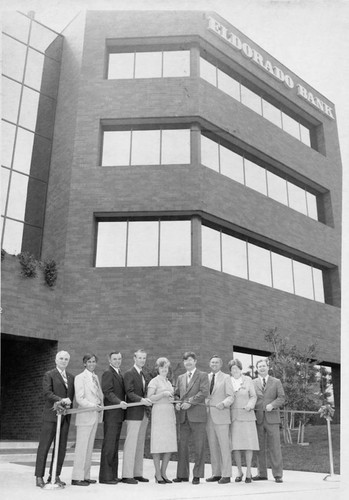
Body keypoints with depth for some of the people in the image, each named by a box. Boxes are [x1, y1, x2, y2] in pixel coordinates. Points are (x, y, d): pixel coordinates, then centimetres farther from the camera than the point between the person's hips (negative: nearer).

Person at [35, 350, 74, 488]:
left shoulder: (71, 377, 16)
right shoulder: (49, 375, 0)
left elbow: (72, 395, 14)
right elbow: (47, 393, -11)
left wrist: (69, 402, -7)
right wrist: (61, 400, -23)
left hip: (65, 416, 5)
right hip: (51, 415, -5)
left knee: (61, 447, 7)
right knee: (44, 446, -1)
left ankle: (55, 476, 16)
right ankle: (39, 477, 7)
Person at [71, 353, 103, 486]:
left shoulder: (95, 377, 15)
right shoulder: (80, 378, -8)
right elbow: (79, 398, -13)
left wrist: (100, 408, 3)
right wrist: (93, 406, -21)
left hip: (95, 416, 7)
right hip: (85, 416, -7)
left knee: (89, 447, 11)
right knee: (81, 447, -4)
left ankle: (85, 476, 18)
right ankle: (77, 478, 2)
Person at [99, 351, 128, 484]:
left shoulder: (119, 374, 19)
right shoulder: (108, 373, -9)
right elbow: (108, 392, -19)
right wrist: (119, 402, -30)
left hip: (119, 415, 9)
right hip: (111, 414, -9)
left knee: (115, 445, 12)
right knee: (109, 445, -5)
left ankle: (113, 475, 19)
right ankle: (105, 476, 2)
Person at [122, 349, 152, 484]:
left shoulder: (146, 375, 17)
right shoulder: (129, 374, -6)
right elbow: (129, 393, -14)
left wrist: (149, 401, -1)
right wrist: (141, 400, -27)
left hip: (144, 414, 7)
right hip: (134, 413, -7)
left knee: (140, 444, 11)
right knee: (131, 444, -5)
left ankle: (137, 473, 18)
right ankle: (127, 475, 1)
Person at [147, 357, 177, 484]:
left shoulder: (168, 382, 19)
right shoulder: (154, 381, -1)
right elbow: (149, 398, -9)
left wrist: (172, 399, 11)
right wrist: (163, 394, -16)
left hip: (170, 413, 7)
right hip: (158, 413, -6)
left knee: (170, 445, 4)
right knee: (158, 445, -4)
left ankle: (163, 472, 14)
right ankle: (158, 474, 5)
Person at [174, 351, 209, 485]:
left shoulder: (203, 375, 2)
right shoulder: (180, 378, 18)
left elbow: (204, 392, -10)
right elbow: (177, 393, 21)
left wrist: (190, 402, -15)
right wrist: (177, 403, 0)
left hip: (197, 415, -5)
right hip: (184, 416, 5)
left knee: (199, 446, -1)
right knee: (182, 445, 6)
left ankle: (197, 475, 9)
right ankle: (182, 474, 16)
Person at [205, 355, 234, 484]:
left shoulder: (226, 378, 2)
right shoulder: (206, 378, 14)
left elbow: (230, 396, -4)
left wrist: (223, 404, -22)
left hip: (221, 415, -4)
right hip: (208, 415, 5)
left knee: (224, 445, -4)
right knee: (213, 446, 7)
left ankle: (226, 475, 1)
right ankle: (216, 473, 14)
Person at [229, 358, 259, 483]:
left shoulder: (248, 380, 7)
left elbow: (253, 396, 7)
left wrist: (250, 405, -11)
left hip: (246, 415, -1)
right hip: (232, 416, 1)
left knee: (248, 443, -3)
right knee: (235, 445, -2)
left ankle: (248, 472, 8)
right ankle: (239, 471, 12)